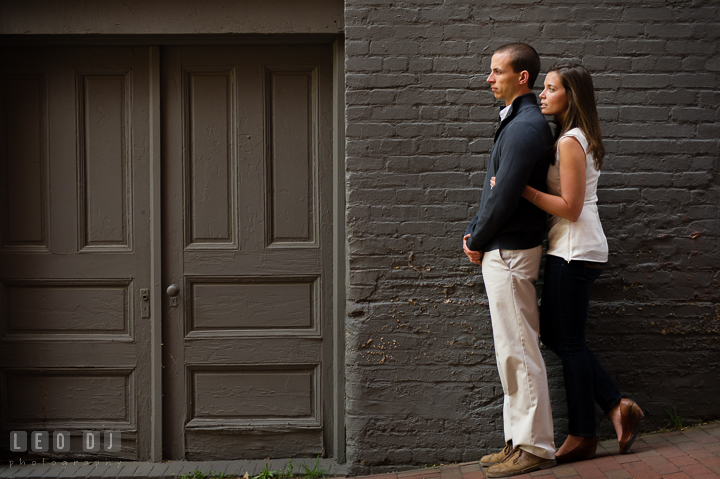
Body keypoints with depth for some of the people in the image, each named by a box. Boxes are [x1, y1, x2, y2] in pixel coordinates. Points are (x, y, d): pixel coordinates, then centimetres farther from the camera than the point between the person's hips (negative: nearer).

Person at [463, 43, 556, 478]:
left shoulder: (525, 127, -17)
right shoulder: (517, 121, 16)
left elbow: (504, 195, -20)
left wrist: (478, 242, -8)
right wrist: (474, 231, 9)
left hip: (510, 251, -11)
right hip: (503, 250, 11)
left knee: (519, 351, -5)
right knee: (513, 351, 14)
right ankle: (519, 441, 21)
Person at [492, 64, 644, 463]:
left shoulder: (570, 142, -15)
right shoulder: (579, 139, 15)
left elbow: (570, 208, -19)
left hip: (574, 251, -10)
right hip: (571, 250, 10)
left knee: (569, 341, 0)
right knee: (553, 332, 14)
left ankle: (582, 435, 11)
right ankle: (617, 406, 14)